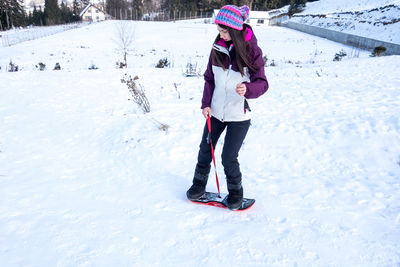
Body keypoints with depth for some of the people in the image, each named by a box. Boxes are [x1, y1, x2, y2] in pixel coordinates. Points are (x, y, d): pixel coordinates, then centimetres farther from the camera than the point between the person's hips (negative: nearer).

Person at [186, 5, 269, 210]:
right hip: (215, 112, 5)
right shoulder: (217, 48, -1)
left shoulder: (251, 51, -12)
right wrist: (206, 103, -4)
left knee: (229, 157, -1)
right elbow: (209, 78, 7)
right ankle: (199, 184, 38)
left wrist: (247, 89, -33)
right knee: (205, 150, 14)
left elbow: (262, 83, -11)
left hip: (239, 115, -4)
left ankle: (236, 192, 26)